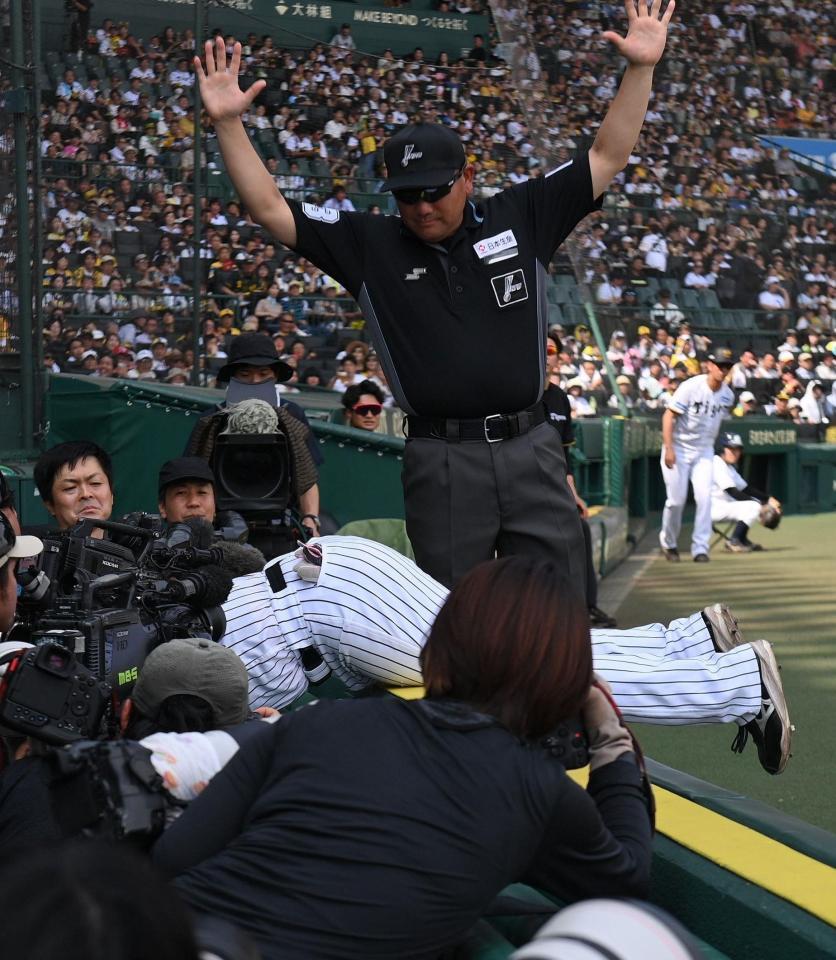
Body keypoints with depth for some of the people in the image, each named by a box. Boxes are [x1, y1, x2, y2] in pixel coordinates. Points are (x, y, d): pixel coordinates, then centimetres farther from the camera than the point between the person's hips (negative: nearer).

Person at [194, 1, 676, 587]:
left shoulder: (520, 219, 8)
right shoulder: (370, 245, 5)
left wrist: (641, 69, -1)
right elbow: (270, 208, 4)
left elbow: (607, 158, 8)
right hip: (442, 465, -1)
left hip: (532, 451, 1)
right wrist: (228, 122, -5)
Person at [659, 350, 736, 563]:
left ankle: (700, 548, -4)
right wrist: (668, 448, -24)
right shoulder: (691, 387, -17)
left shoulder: (728, 395, 0)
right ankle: (668, 542, 22)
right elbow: (668, 415, -17)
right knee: (676, 499, -1)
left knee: (704, 497, -10)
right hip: (678, 448, -4)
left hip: (704, 451, 4)